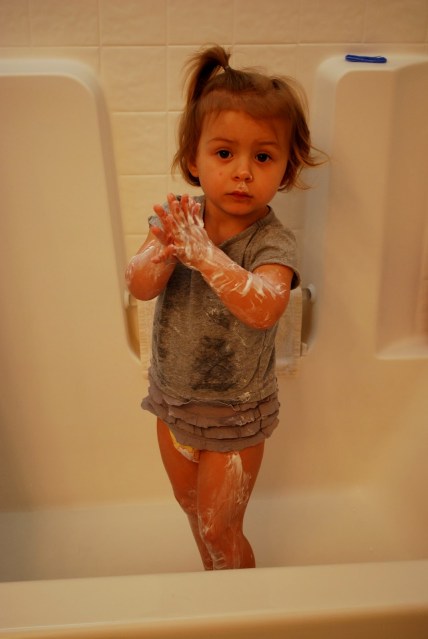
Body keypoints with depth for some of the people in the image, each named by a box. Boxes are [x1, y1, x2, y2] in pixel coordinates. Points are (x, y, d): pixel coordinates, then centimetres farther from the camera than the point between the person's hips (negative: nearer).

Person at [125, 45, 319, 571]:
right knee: (191, 507, 26)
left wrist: (203, 252, -46)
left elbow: (263, 308, -40)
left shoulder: (273, 242, -23)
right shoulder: (178, 218, -10)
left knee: (219, 529, 11)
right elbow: (139, 286, -20)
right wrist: (166, 249, -39)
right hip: (173, 401, 6)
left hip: (236, 414, -5)